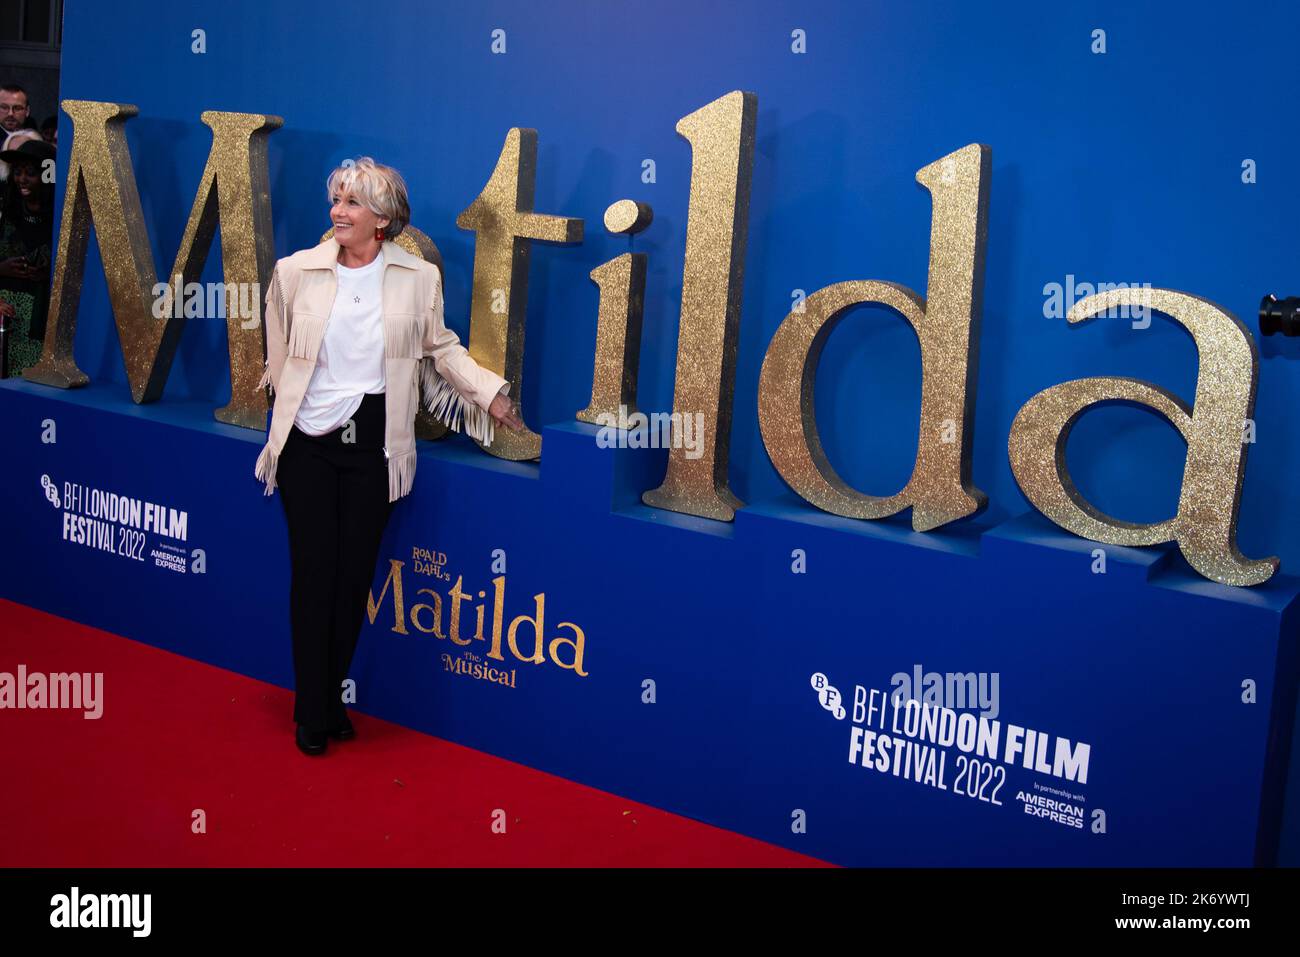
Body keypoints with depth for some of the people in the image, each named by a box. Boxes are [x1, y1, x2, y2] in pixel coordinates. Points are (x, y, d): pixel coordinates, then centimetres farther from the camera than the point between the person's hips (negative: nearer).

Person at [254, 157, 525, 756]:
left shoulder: (418, 278, -1)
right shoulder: (297, 271, -1)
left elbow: (441, 348, 9)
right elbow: (278, 355, 10)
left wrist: (492, 395, 2)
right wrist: (293, 405, 12)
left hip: (372, 443, 1)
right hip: (307, 441, 0)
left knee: (355, 575, 8)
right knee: (313, 572, 3)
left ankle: (333, 698, 25)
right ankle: (310, 713, 16)